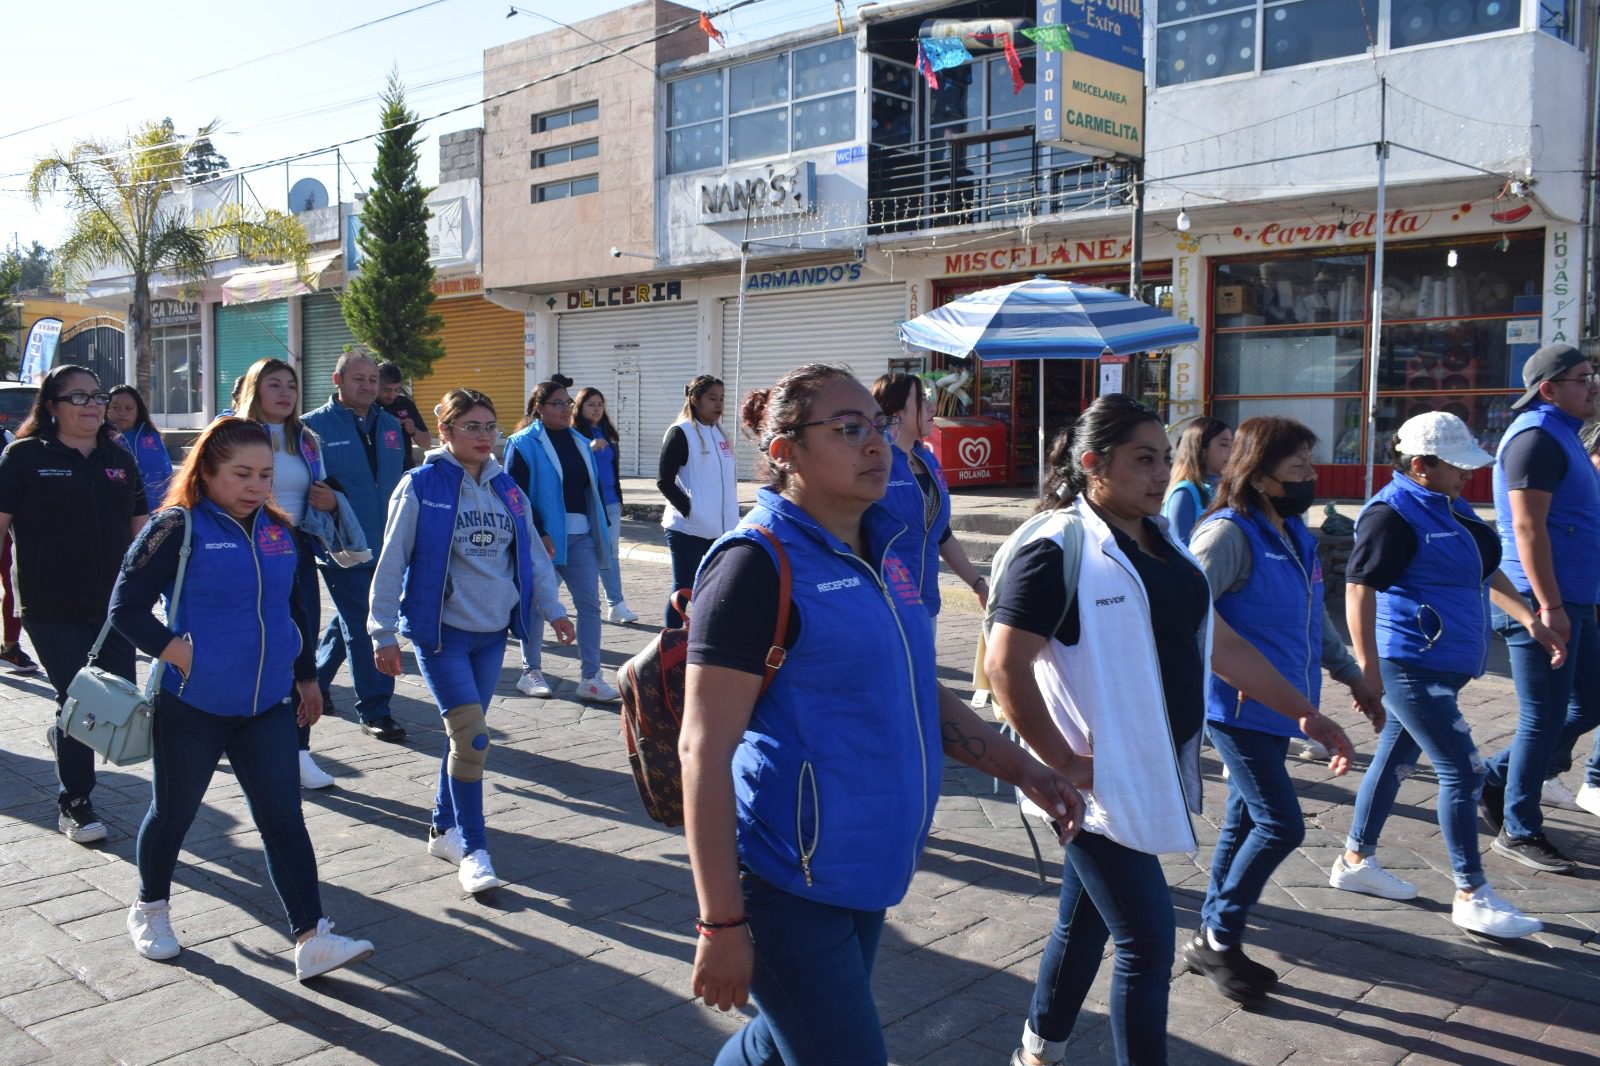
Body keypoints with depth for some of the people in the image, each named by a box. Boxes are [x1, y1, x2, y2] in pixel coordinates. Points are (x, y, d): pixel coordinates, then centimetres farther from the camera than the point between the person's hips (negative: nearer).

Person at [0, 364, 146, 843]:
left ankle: (67, 735, 39)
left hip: (113, 606, 5)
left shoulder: (119, 458, 9)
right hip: (53, 611, -4)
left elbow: (139, 528, 15)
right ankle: (74, 805, 17)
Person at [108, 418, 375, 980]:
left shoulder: (277, 529, 6)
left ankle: (311, 938, -2)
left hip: (267, 705, 4)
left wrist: (307, 676, 19)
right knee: (174, 812, 13)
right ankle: (149, 909, 39)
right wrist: (183, 655, -18)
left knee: (283, 817, -1)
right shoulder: (178, 527, -10)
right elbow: (126, 607, -10)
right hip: (192, 705, -4)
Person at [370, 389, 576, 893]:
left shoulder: (507, 489, 7)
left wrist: (552, 609, 10)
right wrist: (383, 633, -7)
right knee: (472, 737, -11)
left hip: (493, 632, 5)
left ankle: (444, 829, 29)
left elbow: (532, 554, 15)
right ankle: (473, 851, -1)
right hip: (441, 631, -5)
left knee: (462, 734, 13)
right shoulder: (420, 487, -8)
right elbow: (392, 562, -6)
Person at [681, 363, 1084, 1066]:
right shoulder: (759, 563, -16)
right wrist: (722, 921, -20)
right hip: (789, 884, -7)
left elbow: (917, 693, 19)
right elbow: (705, 749, -19)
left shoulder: (883, 552, 7)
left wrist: (1021, 769, 9)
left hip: (865, 870, 8)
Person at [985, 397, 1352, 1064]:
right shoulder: (1057, 548, -16)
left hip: (1152, 772, 8)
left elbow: (1220, 642, 17)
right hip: (1097, 779, -8)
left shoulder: (1161, 542, 11)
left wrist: (1303, 711, 14)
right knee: (1148, 939, -3)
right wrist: (1063, 763, -19)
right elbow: (1005, 665, -21)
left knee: (1085, 922, 20)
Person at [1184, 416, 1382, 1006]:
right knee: (1281, 825, -7)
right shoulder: (1230, 534, -17)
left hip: (1276, 708, 9)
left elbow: (1315, 615, 23)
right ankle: (1218, 939, 9)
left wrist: (1351, 673, 24)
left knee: (1244, 821, 14)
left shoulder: (1294, 535, 12)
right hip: (1238, 709, -9)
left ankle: (1213, 938, 27)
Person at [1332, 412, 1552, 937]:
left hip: (1440, 663, 10)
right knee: (1462, 770, -7)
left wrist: (1531, 621, 16)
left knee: (1396, 759, 16)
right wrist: (1367, 665, -23)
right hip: (1411, 663, -10)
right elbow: (1360, 586, -21)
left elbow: (1487, 571, 23)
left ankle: (1356, 860, 29)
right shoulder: (1393, 513, -16)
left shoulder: (1450, 506, 13)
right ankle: (1472, 896, 3)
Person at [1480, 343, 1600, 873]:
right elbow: (1527, 527, -21)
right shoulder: (1536, 436, -13)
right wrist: (1549, 606, -24)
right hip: (1542, 603, -10)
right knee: (1544, 717, -2)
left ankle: (1496, 778, 24)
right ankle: (1519, 831, 11)